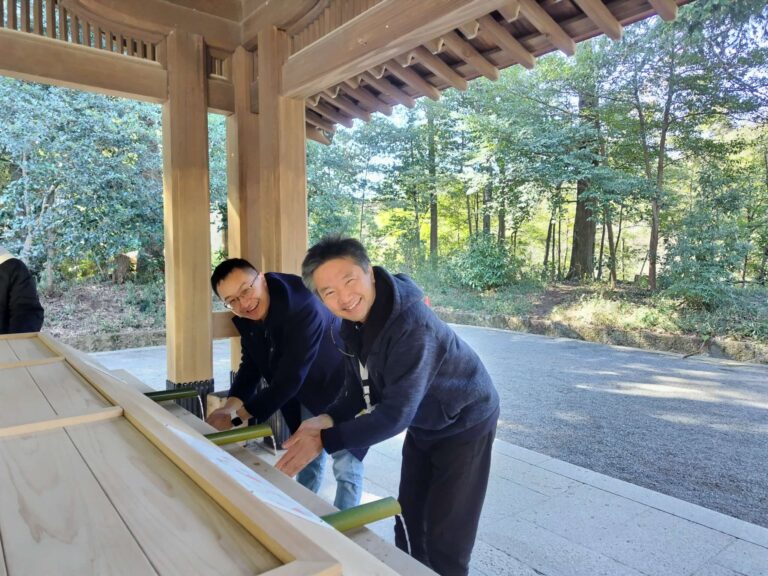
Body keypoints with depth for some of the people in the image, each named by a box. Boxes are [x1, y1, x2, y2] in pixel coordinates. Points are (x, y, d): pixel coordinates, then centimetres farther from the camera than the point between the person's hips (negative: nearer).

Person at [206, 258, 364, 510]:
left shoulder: (303, 308, -37)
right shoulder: (245, 318, -11)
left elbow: (289, 378, -37)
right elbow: (251, 365, -3)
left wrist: (237, 418, -30)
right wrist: (230, 406, -21)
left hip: (340, 389, -7)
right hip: (305, 394, 7)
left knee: (345, 466, 3)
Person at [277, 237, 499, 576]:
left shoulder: (413, 326, -37)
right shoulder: (352, 323, -11)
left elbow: (396, 414, -36)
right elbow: (361, 390, -4)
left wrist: (324, 441, -34)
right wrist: (328, 420, -22)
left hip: (465, 422, -7)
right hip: (423, 424, 7)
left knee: (445, 535, 2)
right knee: (408, 519, 20)